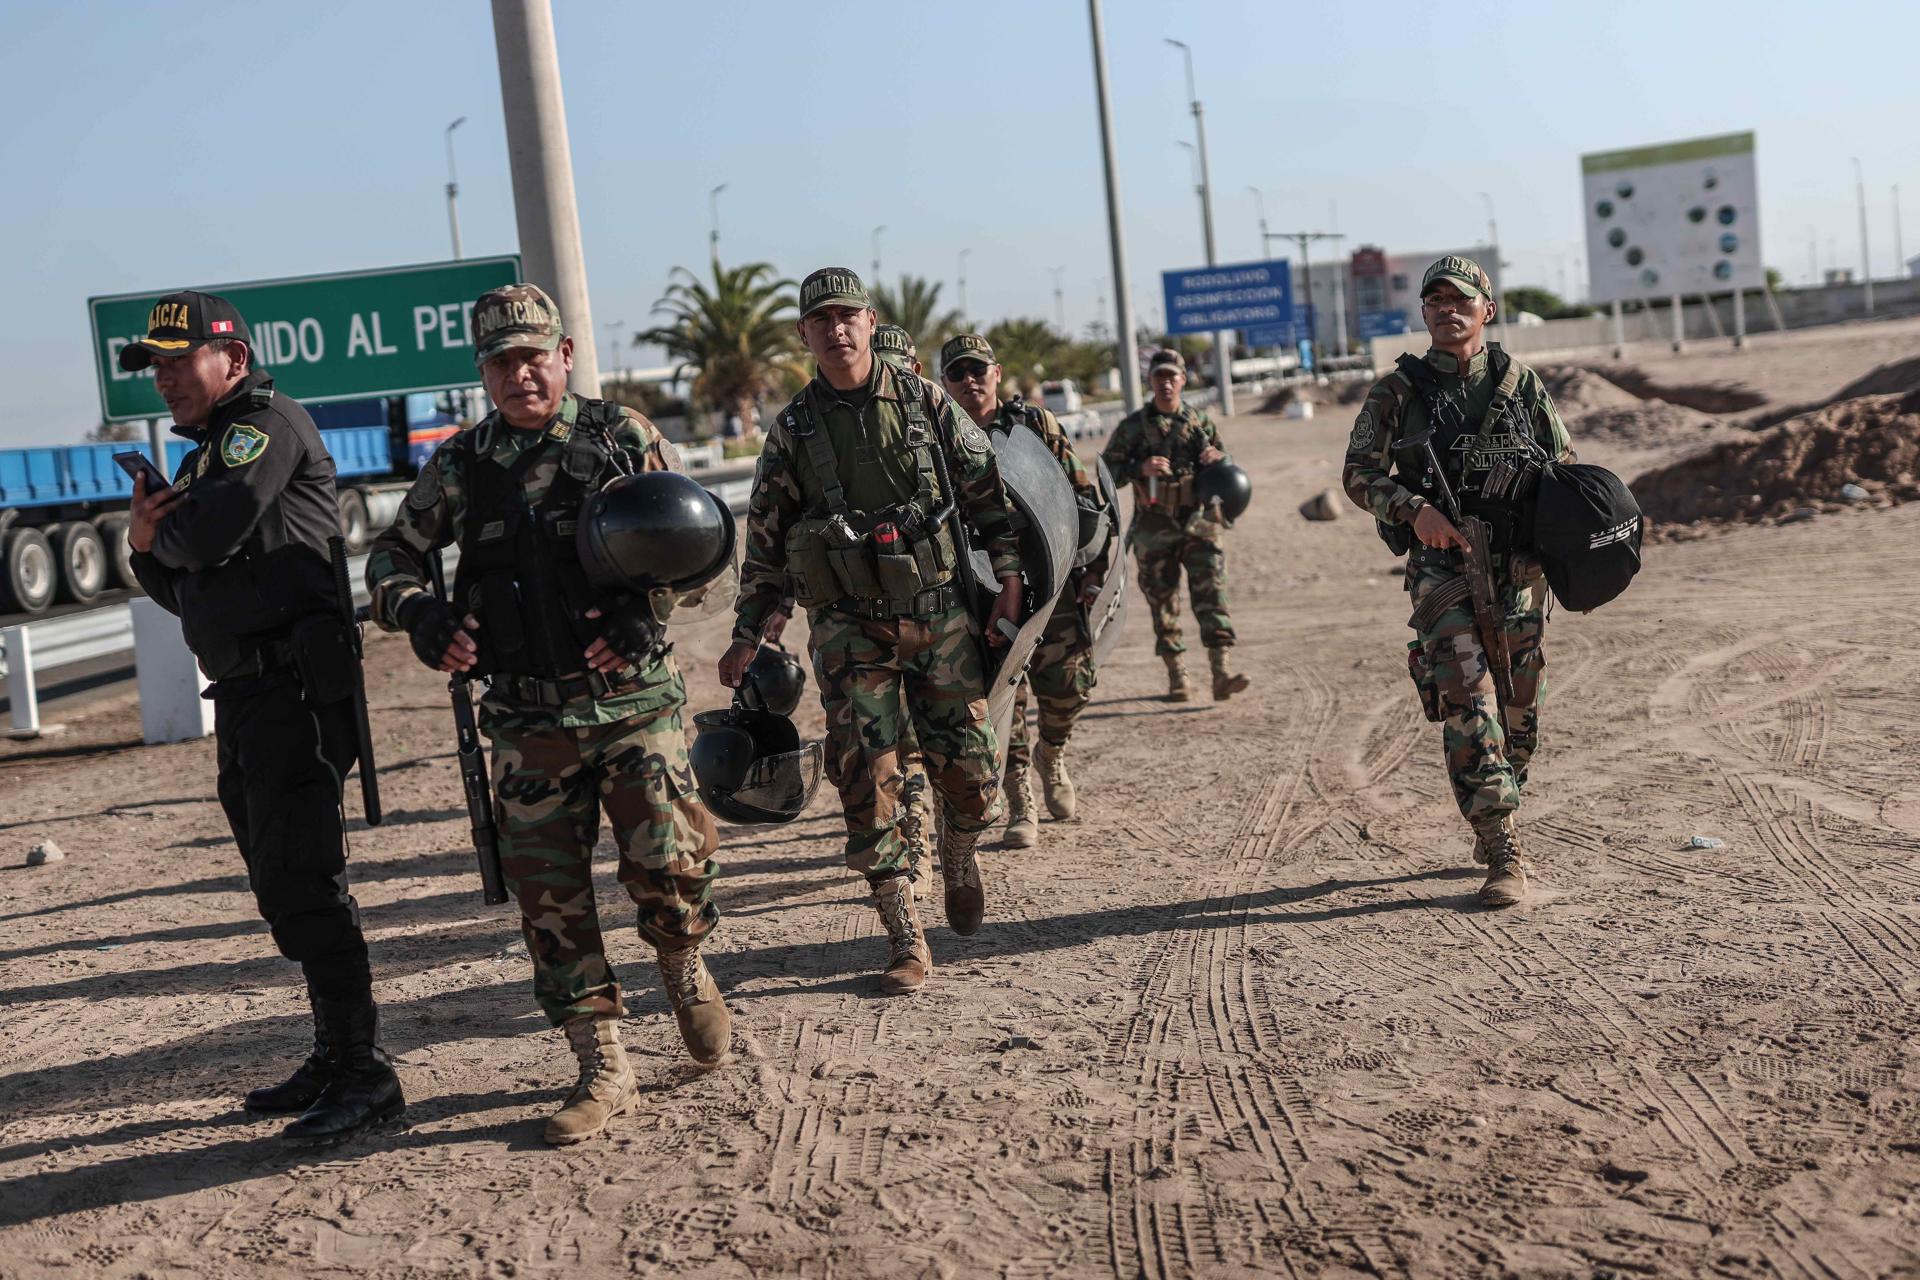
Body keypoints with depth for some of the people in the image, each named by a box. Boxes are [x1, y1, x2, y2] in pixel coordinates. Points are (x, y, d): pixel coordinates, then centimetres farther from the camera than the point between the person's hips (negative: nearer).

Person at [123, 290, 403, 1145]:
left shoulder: (268, 421, -7)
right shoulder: (202, 458, 22)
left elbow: (210, 534, -22)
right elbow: (183, 589, 24)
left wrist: (165, 535, 1)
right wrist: (145, 545, 3)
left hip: (297, 688, -10)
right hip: (244, 696, 10)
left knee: (301, 883, -10)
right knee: (284, 888, 14)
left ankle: (363, 1069, -4)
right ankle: (335, 1058, 24)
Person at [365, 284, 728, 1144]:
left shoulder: (625, 439, 2)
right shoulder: (459, 468, 6)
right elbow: (393, 554, 15)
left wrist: (646, 609, -11)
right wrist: (419, 614, -6)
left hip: (638, 700, -2)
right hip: (529, 721, 2)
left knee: (668, 861, -8)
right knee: (548, 893, 2)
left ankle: (684, 968, 27)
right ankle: (602, 1070, 14)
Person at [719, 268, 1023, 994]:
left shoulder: (924, 403, 3)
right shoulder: (792, 431, 4)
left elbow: (988, 492, 7)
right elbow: (765, 540, 8)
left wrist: (1008, 580, -2)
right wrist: (746, 637, 5)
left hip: (941, 614, 0)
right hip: (848, 629, 0)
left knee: (970, 772, 3)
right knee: (867, 783, -5)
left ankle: (958, 860, 36)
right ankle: (905, 942, 4)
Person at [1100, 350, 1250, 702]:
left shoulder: (1201, 421, 8)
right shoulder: (1133, 426, 2)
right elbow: (1106, 469, 0)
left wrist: (1218, 456, -6)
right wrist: (1140, 468, -17)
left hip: (1199, 524, 1)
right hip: (1154, 528, -1)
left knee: (1211, 592, -10)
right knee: (1163, 602, 5)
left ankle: (1221, 672, -13)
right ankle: (1175, 676, 14)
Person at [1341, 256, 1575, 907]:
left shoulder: (1521, 383, 8)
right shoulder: (1399, 390, 2)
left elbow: (1566, 468, 15)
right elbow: (1358, 473, -1)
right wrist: (1415, 508, -18)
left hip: (1519, 569, 3)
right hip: (1442, 567, -3)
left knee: (1520, 709, 9)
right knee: (1468, 704, -14)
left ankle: (1494, 822, 31)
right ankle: (1504, 854, -13)